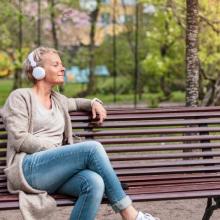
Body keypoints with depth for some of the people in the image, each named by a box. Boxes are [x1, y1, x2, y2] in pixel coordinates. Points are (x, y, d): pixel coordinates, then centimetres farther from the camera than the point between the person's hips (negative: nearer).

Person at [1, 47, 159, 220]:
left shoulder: (57, 99, 24)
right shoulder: (20, 97, 5)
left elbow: (74, 103, 47)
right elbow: (19, 140, -6)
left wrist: (94, 103, 24)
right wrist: (60, 148, -10)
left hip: (57, 171, 6)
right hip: (28, 170, -6)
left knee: (95, 183, -31)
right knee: (92, 148, -26)